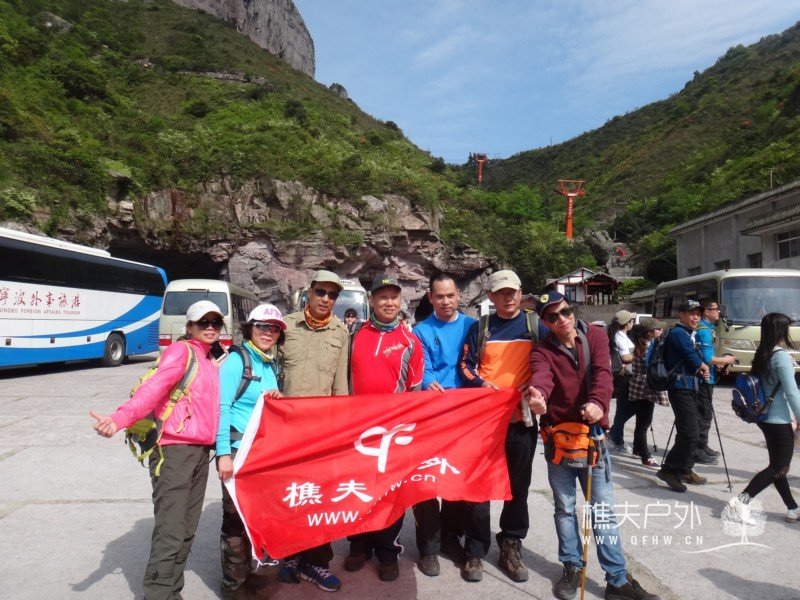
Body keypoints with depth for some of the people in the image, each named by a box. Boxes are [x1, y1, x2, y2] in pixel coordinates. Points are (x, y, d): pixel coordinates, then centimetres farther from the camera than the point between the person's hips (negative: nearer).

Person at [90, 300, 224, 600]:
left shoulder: (212, 360, 17)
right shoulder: (181, 351, -6)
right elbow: (153, 388, -22)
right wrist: (120, 418, -38)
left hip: (200, 451, 8)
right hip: (175, 450, -8)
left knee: (186, 530, 14)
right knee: (170, 532, -9)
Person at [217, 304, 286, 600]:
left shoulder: (272, 364, 10)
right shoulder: (236, 360, -12)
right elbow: (221, 407, -17)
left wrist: (277, 398, -5)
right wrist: (223, 453, -21)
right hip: (238, 449, -7)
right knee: (236, 516, 2)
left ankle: (246, 572, 33)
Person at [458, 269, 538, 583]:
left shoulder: (535, 325, 6)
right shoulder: (480, 328, 5)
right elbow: (465, 365, 3)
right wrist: (483, 384, -13)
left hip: (522, 416, 1)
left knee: (518, 486, 10)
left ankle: (511, 546, 26)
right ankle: (475, 550, 17)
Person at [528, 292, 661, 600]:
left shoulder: (595, 336, -3)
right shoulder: (542, 351, -6)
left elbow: (602, 373, -20)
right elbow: (541, 376, -28)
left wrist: (597, 403, -41)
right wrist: (537, 395, -53)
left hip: (593, 433, 0)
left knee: (604, 509, 6)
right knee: (565, 506, 11)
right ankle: (572, 568, 28)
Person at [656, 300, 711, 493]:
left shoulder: (689, 334, 20)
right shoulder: (678, 333, -11)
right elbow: (693, 358, -19)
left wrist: (701, 370, 2)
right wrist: (704, 367, 2)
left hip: (690, 388, 10)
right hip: (681, 388, -10)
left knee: (691, 430, 15)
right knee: (690, 433, -14)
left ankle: (685, 471, 25)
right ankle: (668, 469, -7)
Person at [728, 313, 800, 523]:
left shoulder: (762, 354, 6)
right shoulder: (781, 355, -17)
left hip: (764, 417, 8)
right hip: (778, 420, -8)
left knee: (776, 465, 15)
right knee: (780, 468, 0)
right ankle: (741, 500, -7)